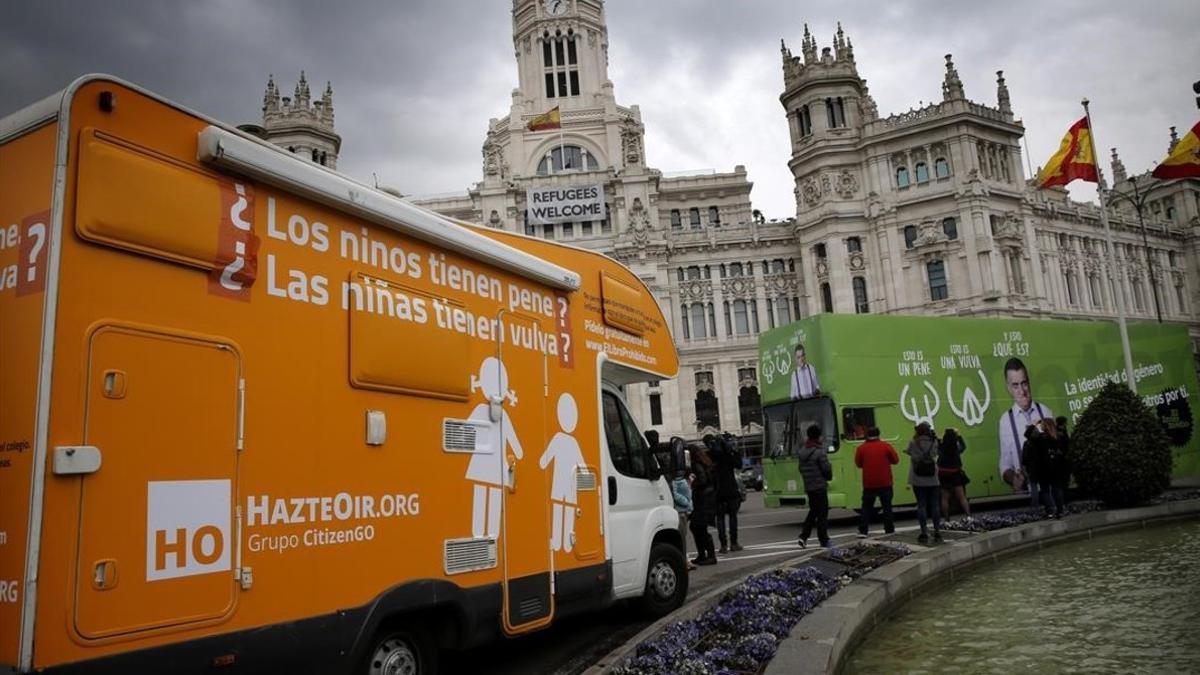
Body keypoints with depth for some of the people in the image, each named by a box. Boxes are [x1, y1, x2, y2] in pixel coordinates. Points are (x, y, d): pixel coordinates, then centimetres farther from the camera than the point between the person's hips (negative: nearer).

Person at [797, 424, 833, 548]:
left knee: (813, 511, 17)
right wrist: (829, 476, 7)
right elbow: (827, 469, -14)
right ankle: (824, 541, 5)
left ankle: (804, 536, 9)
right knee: (822, 513, 1)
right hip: (820, 487, -7)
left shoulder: (802, 452, 6)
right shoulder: (819, 452, -16)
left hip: (808, 487, 7)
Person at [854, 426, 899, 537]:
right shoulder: (886, 446, -6)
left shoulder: (861, 448, -4)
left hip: (869, 484, 0)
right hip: (885, 483, 0)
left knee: (866, 507, 6)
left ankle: (862, 531, 0)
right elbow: (895, 460, 2)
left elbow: (858, 464, 5)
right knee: (887, 506, 11)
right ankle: (889, 530, 13)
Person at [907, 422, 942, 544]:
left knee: (921, 505, 2)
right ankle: (937, 532, 9)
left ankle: (924, 533, 1)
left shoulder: (913, 443, -8)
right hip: (932, 479, 1)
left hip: (918, 480, -1)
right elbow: (935, 455, 11)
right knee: (934, 505, 7)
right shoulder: (934, 442, -3)